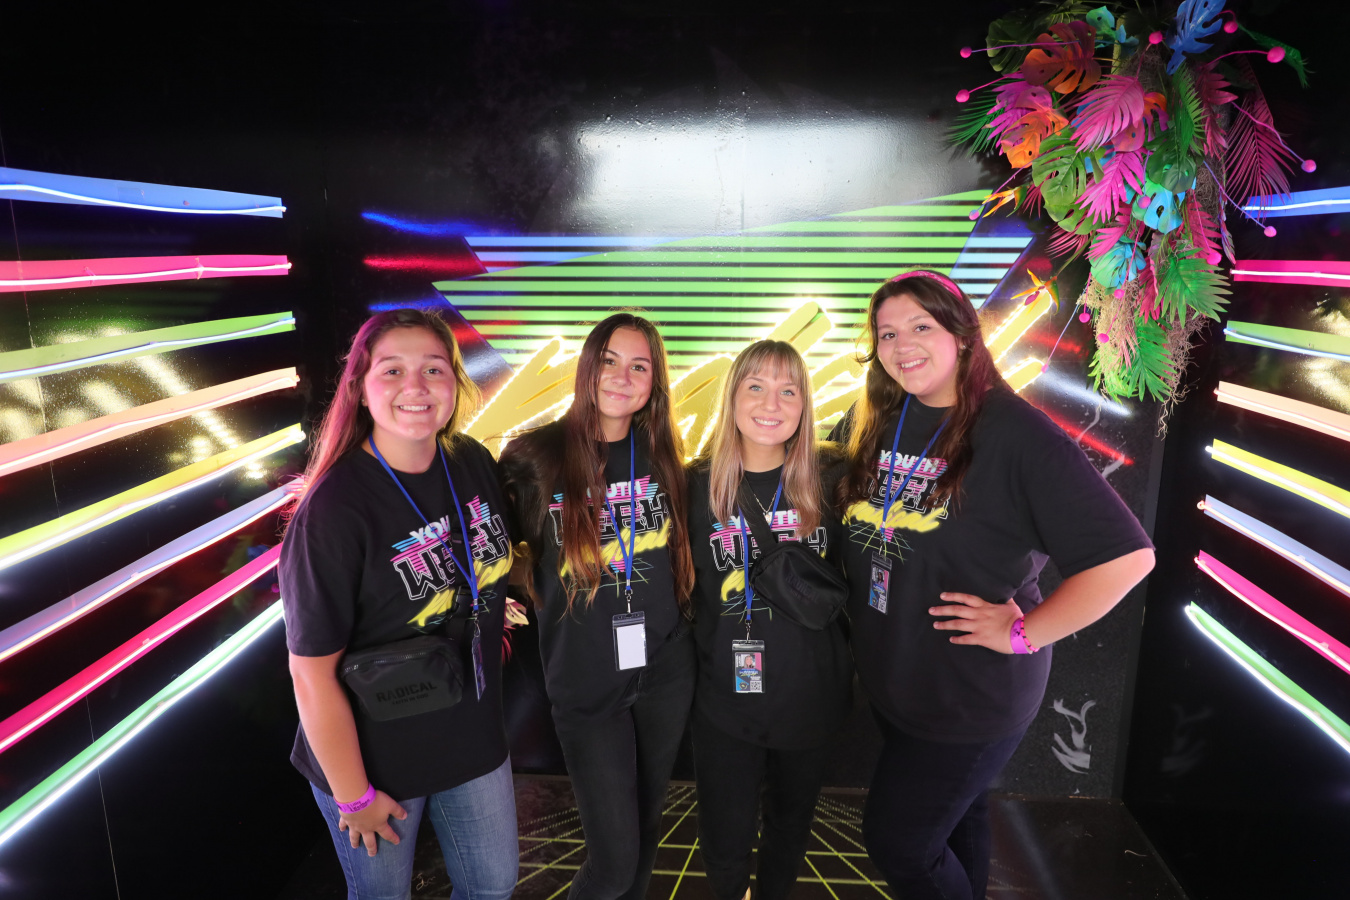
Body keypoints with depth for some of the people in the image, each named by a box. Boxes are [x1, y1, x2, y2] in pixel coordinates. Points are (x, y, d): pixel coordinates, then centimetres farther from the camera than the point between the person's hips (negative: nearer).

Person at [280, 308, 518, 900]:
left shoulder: (474, 464, -8)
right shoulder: (333, 509, -26)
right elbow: (313, 672, -20)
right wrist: (353, 796, -13)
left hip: (474, 740, 5)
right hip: (375, 758, -5)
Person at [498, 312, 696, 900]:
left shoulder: (661, 455, -1)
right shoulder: (537, 457, -12)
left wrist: (675, 621, 6)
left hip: (666, 674, 4)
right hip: (584, 683, -3)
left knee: (646, 824, 21)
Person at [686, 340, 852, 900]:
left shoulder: (828, 483, -6)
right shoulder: (699, 485, -7)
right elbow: (685, 588, 2)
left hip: (812, 697, 1)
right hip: (725, 701, -1)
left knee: (791, 824, 22)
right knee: (725, 848, 9)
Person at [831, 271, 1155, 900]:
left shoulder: (1014, 433, -19)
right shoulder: (868, 424, -1)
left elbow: (1126, 554, -22)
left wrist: (1024, 632, -19)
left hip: (973, 698, -5)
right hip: (887, 681, 6)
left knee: (897, 843, 6)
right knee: (953, 818, 26)